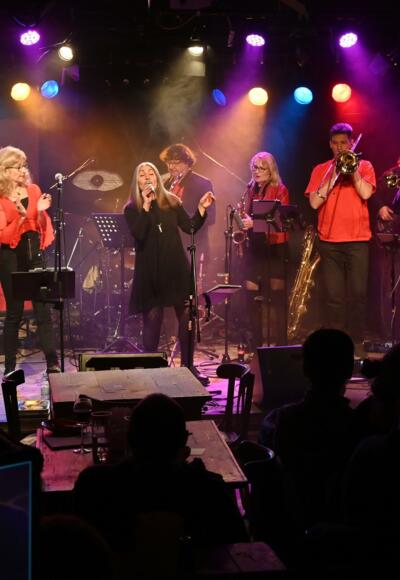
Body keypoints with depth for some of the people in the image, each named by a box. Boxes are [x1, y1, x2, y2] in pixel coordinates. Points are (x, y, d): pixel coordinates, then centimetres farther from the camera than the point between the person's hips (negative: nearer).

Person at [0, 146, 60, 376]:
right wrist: (21, 217, -22)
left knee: (43, 308, -4)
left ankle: (53, 363, -5)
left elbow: (43, 226, 10)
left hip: (35, 252, 3)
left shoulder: (34, 190, 7)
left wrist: (41, 211, -9)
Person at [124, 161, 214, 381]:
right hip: (150, 271, -3)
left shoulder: (172, 201, 9)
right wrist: (146, 206, -18)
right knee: (152, 320, 1)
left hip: (177, 267, 3)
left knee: (187, 317, 2)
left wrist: (201, 209, -9)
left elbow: (190, 227, 4)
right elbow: (138, 235, -16)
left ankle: (188, 365, 13)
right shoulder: (132, 209, 0)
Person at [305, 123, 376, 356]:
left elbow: (366, 193, -9)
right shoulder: (321, 169, 12)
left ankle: (357, 343, 5)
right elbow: (314, 202, -1)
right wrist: (333, 175, -7)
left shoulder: (364, 166, 9)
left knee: (358, 294, -3)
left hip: (357, 240, -1)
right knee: (334, 297, 1)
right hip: (329, 241, 1)